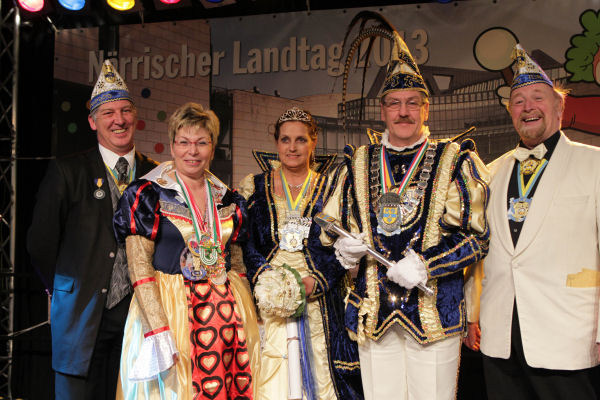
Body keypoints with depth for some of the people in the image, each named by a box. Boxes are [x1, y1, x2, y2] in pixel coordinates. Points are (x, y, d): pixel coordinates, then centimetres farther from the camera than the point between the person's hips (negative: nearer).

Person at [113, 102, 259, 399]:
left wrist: (249, 323, 9)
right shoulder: (149, 194, -4)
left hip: (226, 315, 4)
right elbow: (139, 266, -10)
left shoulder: (228, 200, 10)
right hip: (168, 309, -4)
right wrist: (158, 330, -18)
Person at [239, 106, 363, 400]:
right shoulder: (255, 188, 9)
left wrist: (311, 282, -14)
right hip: (269, 304, 1)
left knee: (318, 375, 1)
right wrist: (266, 283, -12)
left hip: (320, 302, 0)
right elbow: (245, 246, 4)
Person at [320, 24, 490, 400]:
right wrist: (344, 250, -6)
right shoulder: (358, 164, 11)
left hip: (434, 309, -2)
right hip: (374, 313, 3)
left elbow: (477, 236, -3)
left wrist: (425, 265, -15)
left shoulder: (455, 161, 2)